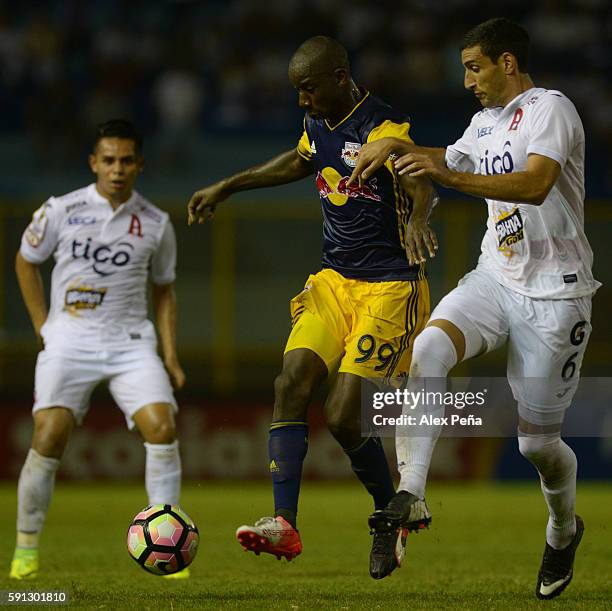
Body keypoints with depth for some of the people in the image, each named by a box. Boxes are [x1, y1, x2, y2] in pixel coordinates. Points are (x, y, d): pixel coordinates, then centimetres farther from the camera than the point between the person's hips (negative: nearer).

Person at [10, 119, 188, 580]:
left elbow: (164, 288, 15)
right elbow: (26, 261, 14)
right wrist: (42, 324, 7)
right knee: (49, 436, -15)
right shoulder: (61, 211, -1)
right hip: (69, 340, -1)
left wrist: (171, 356, 7)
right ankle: (27, 545, 2)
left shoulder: (155, 223, 4)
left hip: (131, 341, 2)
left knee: (162, 425, -17)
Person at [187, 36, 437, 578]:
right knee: (292, 382, -13)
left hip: (389, 288, -8)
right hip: (334, 281, 8)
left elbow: (420, 182, -37)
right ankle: (284, 524, -17)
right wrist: (226, 188, 35)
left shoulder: (381, 128, -19)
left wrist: (417, 219, -60)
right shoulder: (319, 124, 7)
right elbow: (298, 162, 31)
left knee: (344, 418, -13)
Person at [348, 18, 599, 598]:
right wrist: (394, 147, 19)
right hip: (495, 277, 7)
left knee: (536, 441, 0)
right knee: (426, 350, -25)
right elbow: (450, 161, 36)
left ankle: (563, 530, 31)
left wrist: (451, 176, -37)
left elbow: (536, 184, -30)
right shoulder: (487, 120, 14)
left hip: (552, 293, -7)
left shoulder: (550, 109, -12)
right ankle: (408, 495, -29)